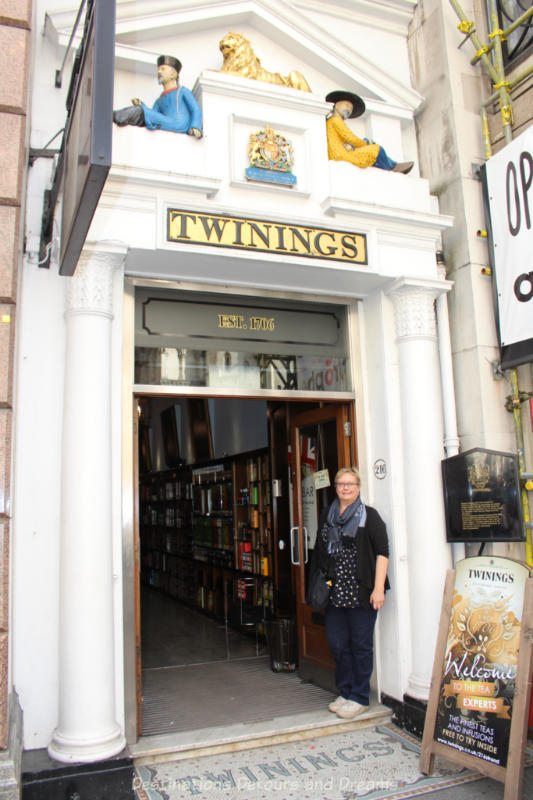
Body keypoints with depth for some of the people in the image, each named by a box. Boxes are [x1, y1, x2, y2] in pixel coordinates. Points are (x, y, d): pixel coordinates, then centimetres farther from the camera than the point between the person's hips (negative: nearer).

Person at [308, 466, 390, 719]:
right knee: (337, 643, 10)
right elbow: (320, 553, 19)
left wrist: (378, 588, -13)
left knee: (361, 645, 4)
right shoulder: (326, 516, 13)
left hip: (361, 593, -5)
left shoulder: (369, 516, -3)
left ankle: (359, 698, 18)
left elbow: (382, 552, -7)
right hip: (334, 592, 5)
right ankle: (345, 692, 27)